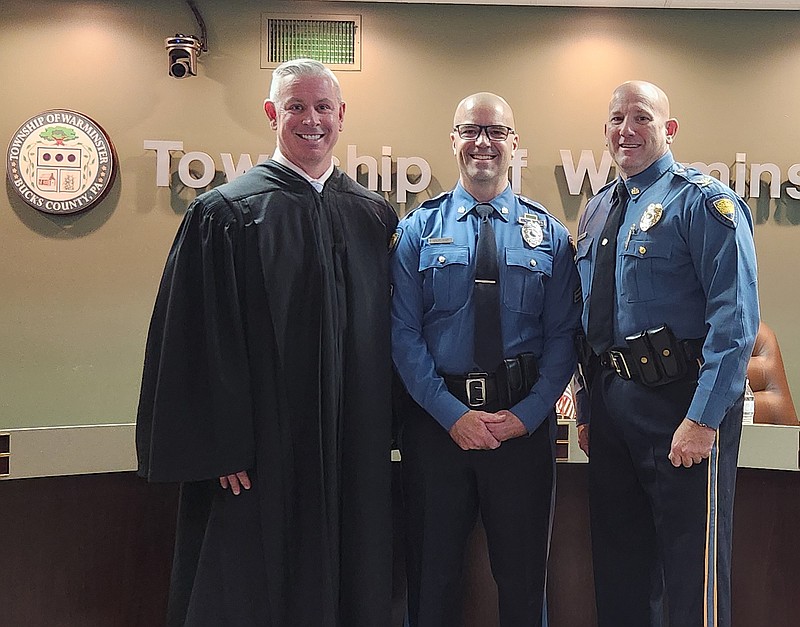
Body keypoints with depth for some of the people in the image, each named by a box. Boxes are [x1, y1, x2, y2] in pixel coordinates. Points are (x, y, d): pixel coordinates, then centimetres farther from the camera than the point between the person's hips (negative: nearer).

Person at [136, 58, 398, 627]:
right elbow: (202, 340, -8)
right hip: (261, 455, -3)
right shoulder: (225, 213, -4)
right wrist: (223, 450, -12)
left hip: (357, 453, 4)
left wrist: (388, 431, 6)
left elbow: (388, 333, 11)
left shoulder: (374, 216, 8)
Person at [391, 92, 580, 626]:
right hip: (437, 418, 0)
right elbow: (404, 335, -4)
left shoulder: (549, 234, 5)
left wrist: (527, 414, -11)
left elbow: (563, 335, 0)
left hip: (525, 421, 1)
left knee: (523, 573, 13)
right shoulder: (419, 229, 1)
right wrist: (453, 413, -13)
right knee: (433, 571, 13)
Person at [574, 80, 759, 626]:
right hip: (612, 400, 7)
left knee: (691, 572, 3)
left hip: (681, 402, -7)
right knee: (618, 566, 18)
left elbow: (736, 318, -17)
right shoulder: (597, 211, 15)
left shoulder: (703, 201, -9)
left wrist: (703, 418, -23)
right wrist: (589, 407, 14)